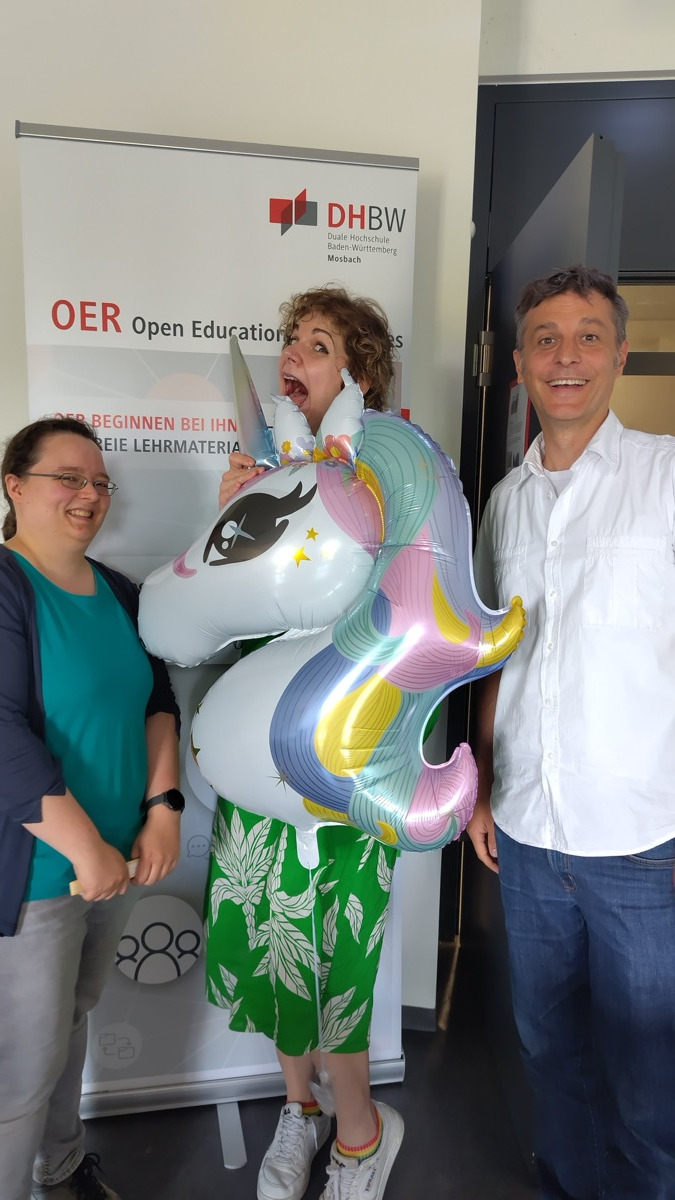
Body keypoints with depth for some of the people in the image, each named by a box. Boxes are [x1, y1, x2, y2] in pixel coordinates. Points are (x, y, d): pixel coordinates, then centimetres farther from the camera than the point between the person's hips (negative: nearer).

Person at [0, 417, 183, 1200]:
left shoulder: (118, 593, 6)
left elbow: (157, 702, 6)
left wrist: (163, 809, -5)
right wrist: (86, 849, -22)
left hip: (112, 857, 7)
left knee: (73, 1018, 24)